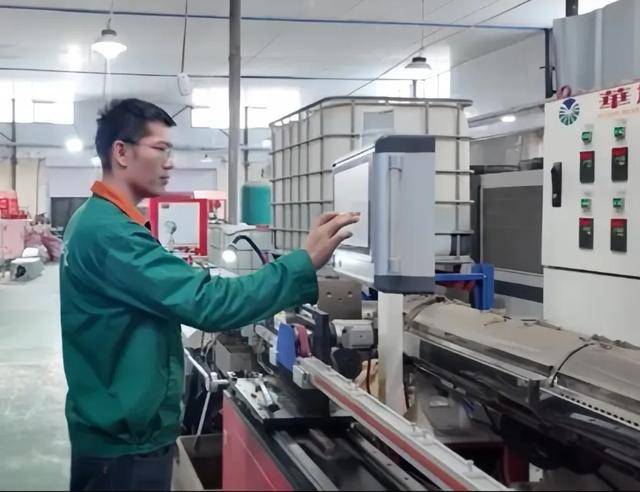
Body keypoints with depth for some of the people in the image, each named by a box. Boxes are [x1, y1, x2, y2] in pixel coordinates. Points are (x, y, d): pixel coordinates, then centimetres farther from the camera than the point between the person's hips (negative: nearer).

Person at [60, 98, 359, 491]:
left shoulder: (94, 220, 9)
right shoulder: (109, 232, -24)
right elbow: (206, 302, -31)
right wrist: (305, 263, -30)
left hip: (115, 428, 10)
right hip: (126, 439, -10)